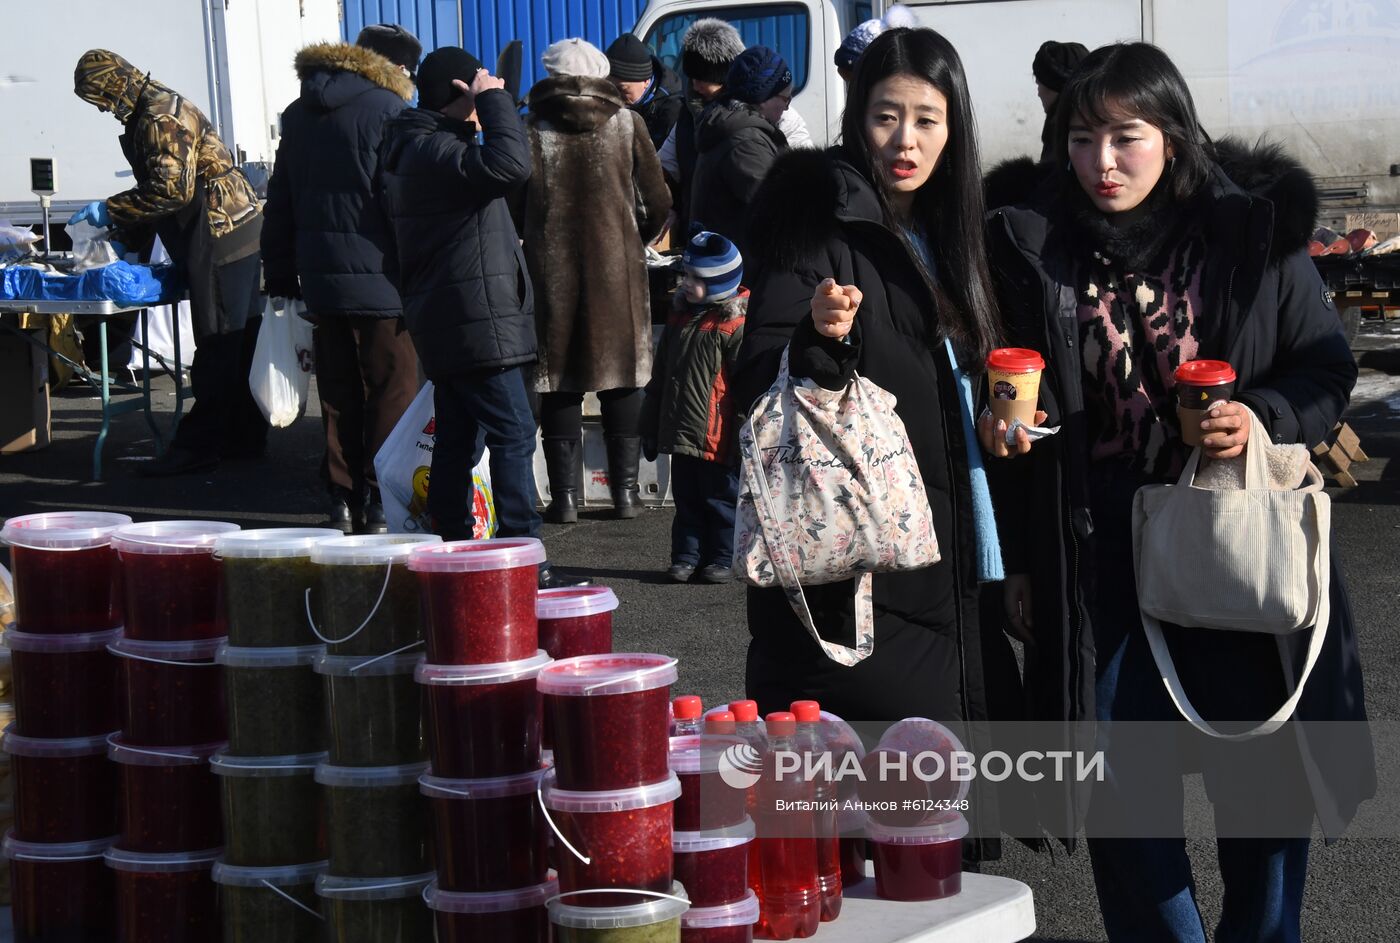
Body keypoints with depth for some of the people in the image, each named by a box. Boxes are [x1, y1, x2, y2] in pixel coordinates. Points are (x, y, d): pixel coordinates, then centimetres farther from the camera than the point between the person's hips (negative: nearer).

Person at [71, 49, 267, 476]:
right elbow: (155, 188, 26)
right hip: (235, 233, 11)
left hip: (222, 237, -11)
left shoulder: (160, 117, -15)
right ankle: (244, 437, 19)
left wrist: (109, 210, -15)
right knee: (239, 343, 13)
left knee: (216, 346, -7)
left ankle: (198, 445, -5)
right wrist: (125, 237, 23)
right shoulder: (158, 109, 19)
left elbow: (171, 189, -22)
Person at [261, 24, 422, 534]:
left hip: (320, 277, 6)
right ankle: (381, 503, 0)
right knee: (392, 389, 1)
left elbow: (280, 201, 17)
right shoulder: (388, 109, -8)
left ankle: (342, 500, 14)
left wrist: (281, 276, 19)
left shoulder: (298, 114, 15)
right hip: (379, 278, -6)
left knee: (338, 391, 12)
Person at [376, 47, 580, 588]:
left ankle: (451, 546, 18)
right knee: (513, 433, -10)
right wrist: (494, 100, -20)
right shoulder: (434, 150, -17)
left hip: (444, 323, 11)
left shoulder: (414, 148, 17)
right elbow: (510, 164, -30)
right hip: (476, 323, -11)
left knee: (457, 441, 13)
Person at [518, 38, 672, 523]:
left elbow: (516, 205, -4)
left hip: (551, 269, -1)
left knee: (560, 382, 4)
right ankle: (625, 489, 10)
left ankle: (564, 495, 0)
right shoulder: (627, 123, 2)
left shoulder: (532, 129, -3)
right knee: (621, 381, 10)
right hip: (616, 266, 1)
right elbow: (658, 201, 4)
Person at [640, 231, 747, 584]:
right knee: (686, 499, 12)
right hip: (680, 434, 7)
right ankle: (686, 556, 20)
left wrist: (743, 438, -16)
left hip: (717, 439, -7)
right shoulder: (680, 319, 11)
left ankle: (720, 558, 15)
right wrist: (651, 428, 19)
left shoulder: (735, 325, -12)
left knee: (719, 500, 5)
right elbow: (660, 378, 18)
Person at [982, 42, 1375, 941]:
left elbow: (1328, 368, 4)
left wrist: (1268, 420, -16)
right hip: (1099, 553, 1)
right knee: (1124, 786, 6)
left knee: (1264, 780, 7)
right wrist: (1019, 557, 5)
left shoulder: (1254, 232, -2)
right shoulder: (1033, 246, 2)